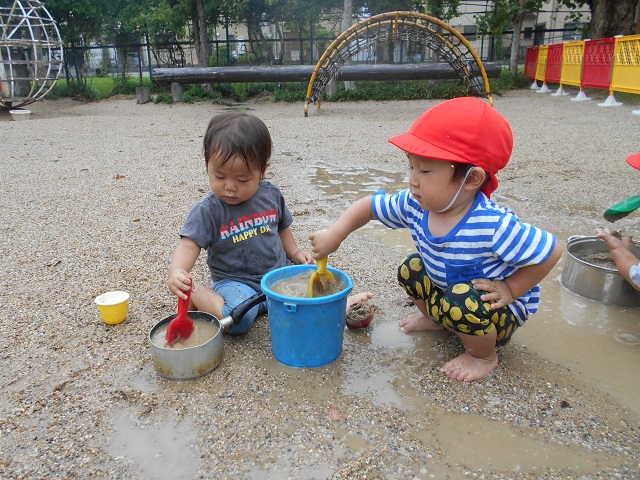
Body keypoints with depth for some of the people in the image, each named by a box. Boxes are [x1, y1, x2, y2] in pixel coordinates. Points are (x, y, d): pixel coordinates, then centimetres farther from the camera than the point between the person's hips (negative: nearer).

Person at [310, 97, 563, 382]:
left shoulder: (493, 225, -37)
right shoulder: (414, 206, -18)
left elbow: (551, 251, -26)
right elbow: (368, 207, -6)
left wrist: (510, 290, -22)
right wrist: (334, 234, -19)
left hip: (503, 313, -6)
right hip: (446, 289, 7)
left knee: (462, 303, -33)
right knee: (410, 270, 4)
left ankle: (484, 355, -1)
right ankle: (436, 319, 29)